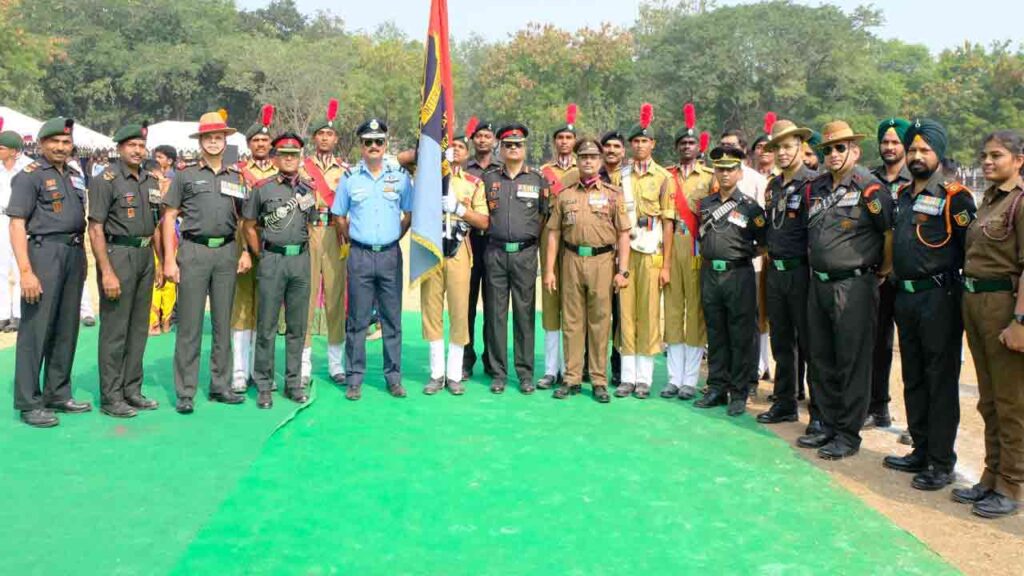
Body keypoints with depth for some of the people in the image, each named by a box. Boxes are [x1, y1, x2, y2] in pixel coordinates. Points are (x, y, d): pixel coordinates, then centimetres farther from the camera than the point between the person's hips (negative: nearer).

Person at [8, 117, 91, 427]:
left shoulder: (75, 176, 16)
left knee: (66, 329, 11)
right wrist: (26, 271, -19)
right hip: (44, 251, -7)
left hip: (74, 253, 7)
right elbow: (17, 224, -11)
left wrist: (82, 260, 13)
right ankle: (29, 403, 4)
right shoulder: (30, 175, -5)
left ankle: (58, 394, 22)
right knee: (36, 329, -3)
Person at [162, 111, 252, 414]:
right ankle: (185, 392, 5)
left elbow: (244, 219, 17)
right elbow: (169, 217, 2)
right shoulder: (185, 175, 5)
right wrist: (169, 259, -5)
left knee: (223, 323, 9)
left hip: (227, 252, 3)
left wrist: (246, 252, 4)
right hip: (194, 250, -3)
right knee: (190, 324, -2)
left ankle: (220, 386, 19)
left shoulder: (235, 177, 14)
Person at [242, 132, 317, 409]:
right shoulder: (262, 188, 1)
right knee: (266, 326, 1)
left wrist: (302, 254, 11)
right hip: (272, 259, -3)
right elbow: (249, 227, 5)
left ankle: (294, 383, 17)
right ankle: (264, 386, 9)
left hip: (301, 259, 3)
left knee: (297, 326, 8)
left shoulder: (308, 189, 10)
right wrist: (262, 256, 4)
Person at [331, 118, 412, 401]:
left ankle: (394, 376, 15)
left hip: (390, 255, 1)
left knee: (392, 319, 5)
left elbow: (409, 214, 13)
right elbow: (339, 216, 13)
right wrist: (352, 240, 7)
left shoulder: (400, 176, 5)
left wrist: (394, 238, 8)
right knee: (357, 320, 3)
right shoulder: (349, 177, 5)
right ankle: (355, 378, 11)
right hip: (360, 255, 0)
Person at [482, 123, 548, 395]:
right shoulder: (488, 179, 9)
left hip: (525, 253, -1)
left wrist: (530, 235, 2)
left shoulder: (538, 180, 6)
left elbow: (544, 216, 9)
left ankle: (526, 373, 10)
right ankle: (498, 372, 11)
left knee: (525, 313, 3)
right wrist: (495, 229, 5)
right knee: (496, 313, 3)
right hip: (495, 253, 1)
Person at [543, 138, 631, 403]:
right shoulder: (564, 195, 10)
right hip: (571, 260, 2)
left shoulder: (613, 194, 6)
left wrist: (622, 270, -4)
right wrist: (549, 270, 3)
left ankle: (599, 381, 11)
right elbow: (553, 234, 9)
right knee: (571, 321, 5)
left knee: (600, 321, 2)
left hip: (602, 261, -1)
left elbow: (623, 234, 3)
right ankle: (572, 378, 14)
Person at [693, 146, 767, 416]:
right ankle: (717, 388, 20)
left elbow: (765, 243, 1)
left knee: (741, 336, 1)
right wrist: (709, 257, 11)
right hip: (710, 273, 4)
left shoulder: (750, 207, -2)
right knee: (715, 334, 10)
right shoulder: (705, 204, 11)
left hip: (739, 275, -4)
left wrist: (745, 254, -3)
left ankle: (739, 393, 9)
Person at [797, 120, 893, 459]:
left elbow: (890, 232, -10)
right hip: (819, 283, 7)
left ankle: (849, 434, 9)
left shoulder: (868, 187, -10)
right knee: (821, 359, 13)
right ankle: (828, 426, 25)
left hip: (854, 285, -7)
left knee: (853, 362, 0)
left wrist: (883, 271, -3)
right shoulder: (816, 189, 12)